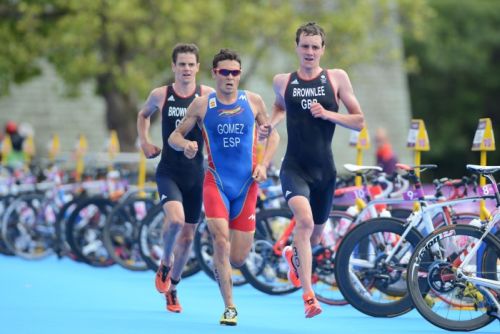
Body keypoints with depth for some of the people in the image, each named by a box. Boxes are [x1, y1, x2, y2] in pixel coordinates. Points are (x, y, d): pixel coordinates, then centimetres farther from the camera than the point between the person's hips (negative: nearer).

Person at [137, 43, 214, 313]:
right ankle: (165, 264, 2)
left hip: (195, 172, 2)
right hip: (168, 171, -2)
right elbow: (143, 115, 20)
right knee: (175, 219, -27)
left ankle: (172, 287, 28)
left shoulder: (207, 95, -2)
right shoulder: (160, 95, 0)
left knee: (188, 234, 9)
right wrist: (144, 142, 7)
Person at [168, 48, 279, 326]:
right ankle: (229, 307, -9)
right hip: (216, 181, -2)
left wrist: (263, 165, -4)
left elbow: (272, 135, 11)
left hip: (246, 184, 2)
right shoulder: (202, 105, -1)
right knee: (221, 241, -20)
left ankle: (219, 264, 40)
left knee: (237, 259, 2)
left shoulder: (253, 101, 2)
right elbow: (175, 136, 5)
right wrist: (185, 145, -18)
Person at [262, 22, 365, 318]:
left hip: (324, 170, 2)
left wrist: (328, 114, -15)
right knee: (305, 220, -28)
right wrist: (271, 124, 5)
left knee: (315, 234, 18)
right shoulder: (282, 81, 2)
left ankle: (294, 255, 56)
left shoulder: (337, 78, -1)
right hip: (294, 167, -2)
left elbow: (360, 122, 0)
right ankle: (308, 295, -29)